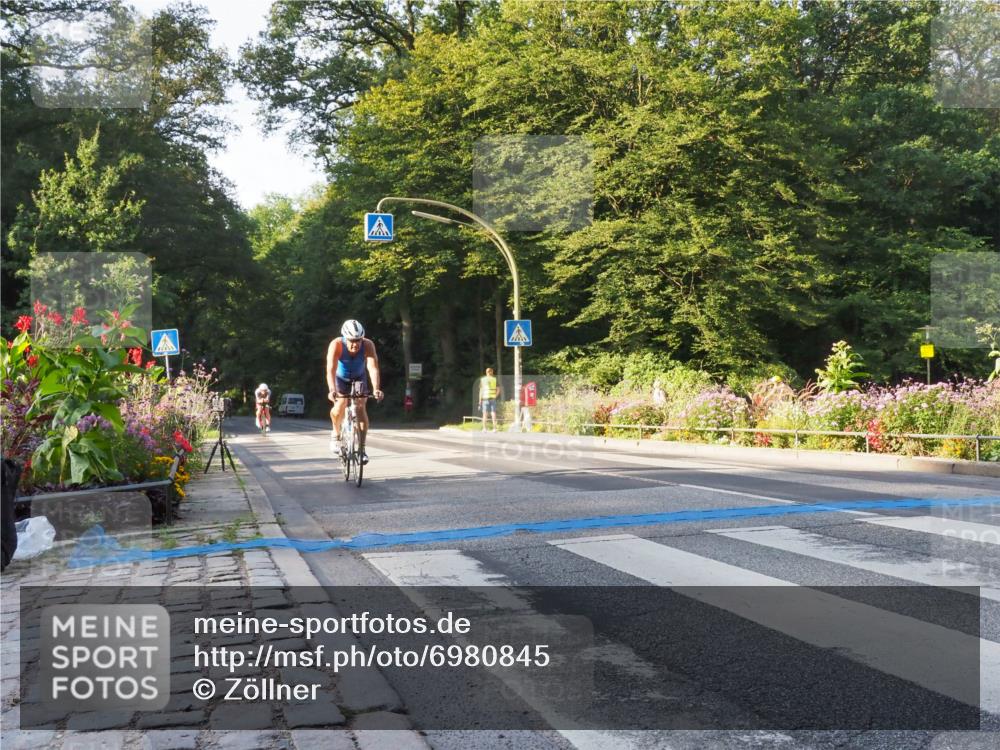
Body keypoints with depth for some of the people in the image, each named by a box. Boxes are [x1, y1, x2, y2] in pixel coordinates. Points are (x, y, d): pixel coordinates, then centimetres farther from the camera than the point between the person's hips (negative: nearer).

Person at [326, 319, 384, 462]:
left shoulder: (368, 345, -31)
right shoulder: (336, 345, -33)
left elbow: (373, 368, -41)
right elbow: (331, 370, -43)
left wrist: (376, 389, -57)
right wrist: (332, 390, -59)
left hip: (359, 378, 1)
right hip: (340, 378, -1)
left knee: (360, 407, -16)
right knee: (340, 406, -22)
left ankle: (362, 448, -8)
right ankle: (336, 433, 9)